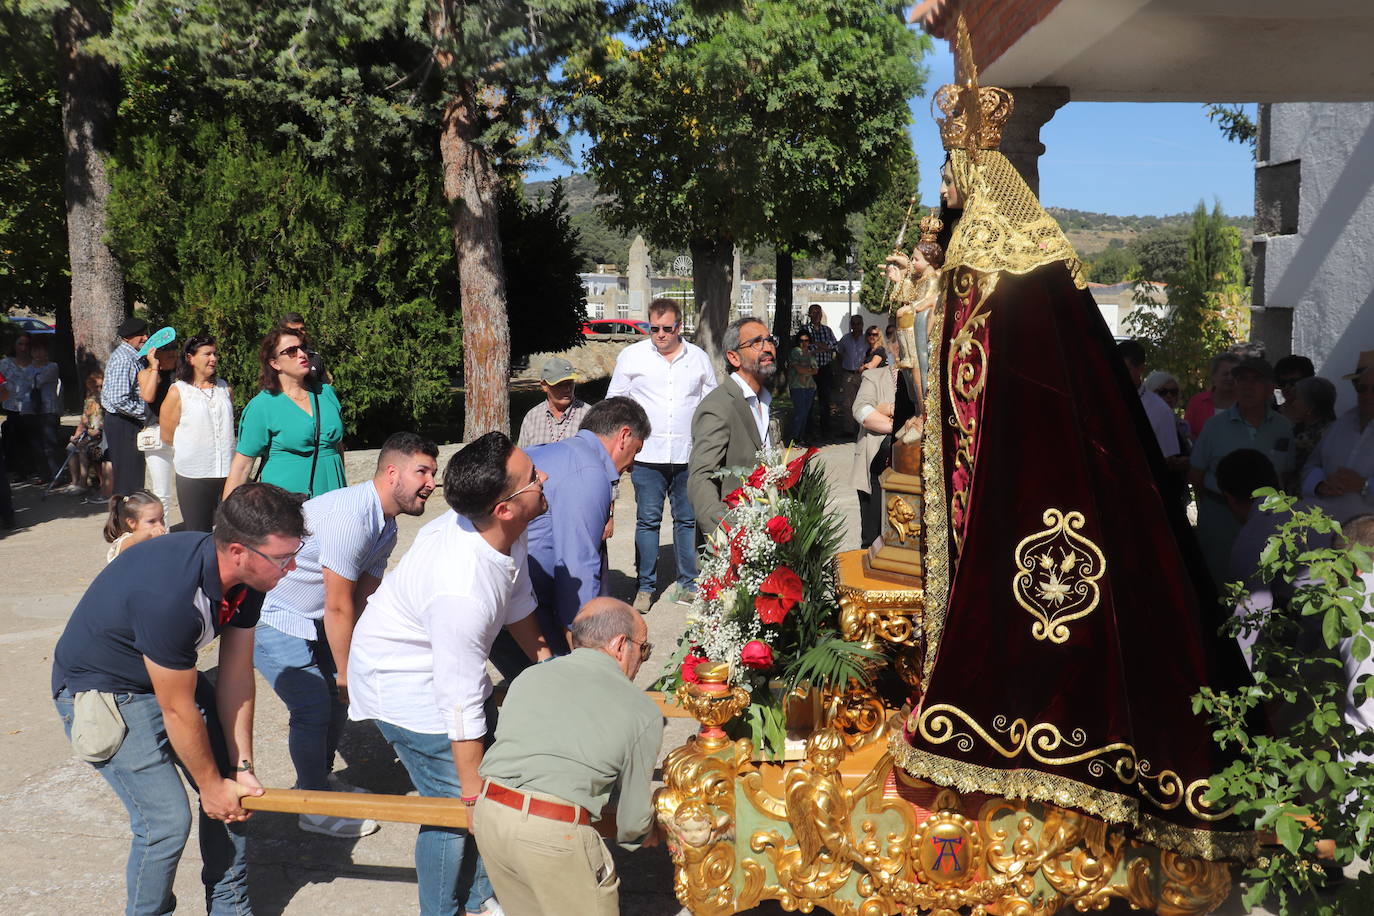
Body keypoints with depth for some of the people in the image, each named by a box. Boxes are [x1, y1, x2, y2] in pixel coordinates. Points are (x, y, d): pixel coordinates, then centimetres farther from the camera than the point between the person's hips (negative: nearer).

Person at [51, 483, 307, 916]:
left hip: (170, 671, 8)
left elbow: (236, 676, -7)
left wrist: (241, 767, -5)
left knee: (231, 780, 7)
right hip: (101, 690, -8)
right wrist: (211, 785, -12)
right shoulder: (170, 595, -38)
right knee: (167, 818, -11)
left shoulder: (245, 575, -15)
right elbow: (178, 712, -26)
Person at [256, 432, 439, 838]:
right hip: (270, 618, -10)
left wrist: (351, 668, -3)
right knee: (314, 706, -9)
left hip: (309, 620, 10)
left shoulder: (386, 526, 3)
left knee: (338, 694, 13)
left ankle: (320, 779, 33)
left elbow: (362, 601, 4)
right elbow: (339, 609, -24)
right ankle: (316, 810, 8)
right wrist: (346, 672, -13)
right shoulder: (350, 517, -30)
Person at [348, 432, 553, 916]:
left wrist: (544, 656, 18)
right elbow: (461, 704, -31)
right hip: (404, 684, -9)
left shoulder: (504, 531, -16)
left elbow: (517, 598, 6)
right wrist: (472, 790, -20)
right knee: (456, 806, -4)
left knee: (491, 780, 16)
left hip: (449, 661, 9)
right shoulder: (461, 593, -41)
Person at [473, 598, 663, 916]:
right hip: (556, 831, -5)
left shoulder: (530, 676, 15)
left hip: (489, 810, 5)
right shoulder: (644, 713, 4)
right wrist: (641, 835, 32)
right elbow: (633, 817, 9)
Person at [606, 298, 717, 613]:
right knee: (648, 520, 1)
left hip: (689, 456, 1)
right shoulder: (631, 356, 4)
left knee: (687, 520, 7)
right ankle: (645, 587, 10)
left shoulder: (699, 358, 8)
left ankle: (687, 583, 18)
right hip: (647, 456, -1)